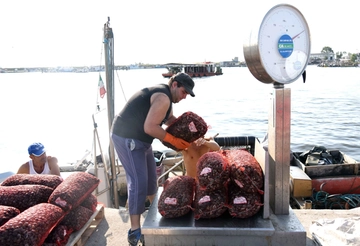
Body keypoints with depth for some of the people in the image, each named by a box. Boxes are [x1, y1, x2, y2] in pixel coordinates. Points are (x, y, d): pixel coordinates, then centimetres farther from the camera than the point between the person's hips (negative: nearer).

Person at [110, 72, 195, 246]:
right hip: (127, 138, -11)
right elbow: (150, 127, -28)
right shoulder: (163, 97, -21)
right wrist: (173, 140, -19)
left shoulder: (164, 95, 12)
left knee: (150, 176, 21)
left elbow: (169, 119, 18)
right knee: (139, 181, -12)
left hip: (139, 138, 11)